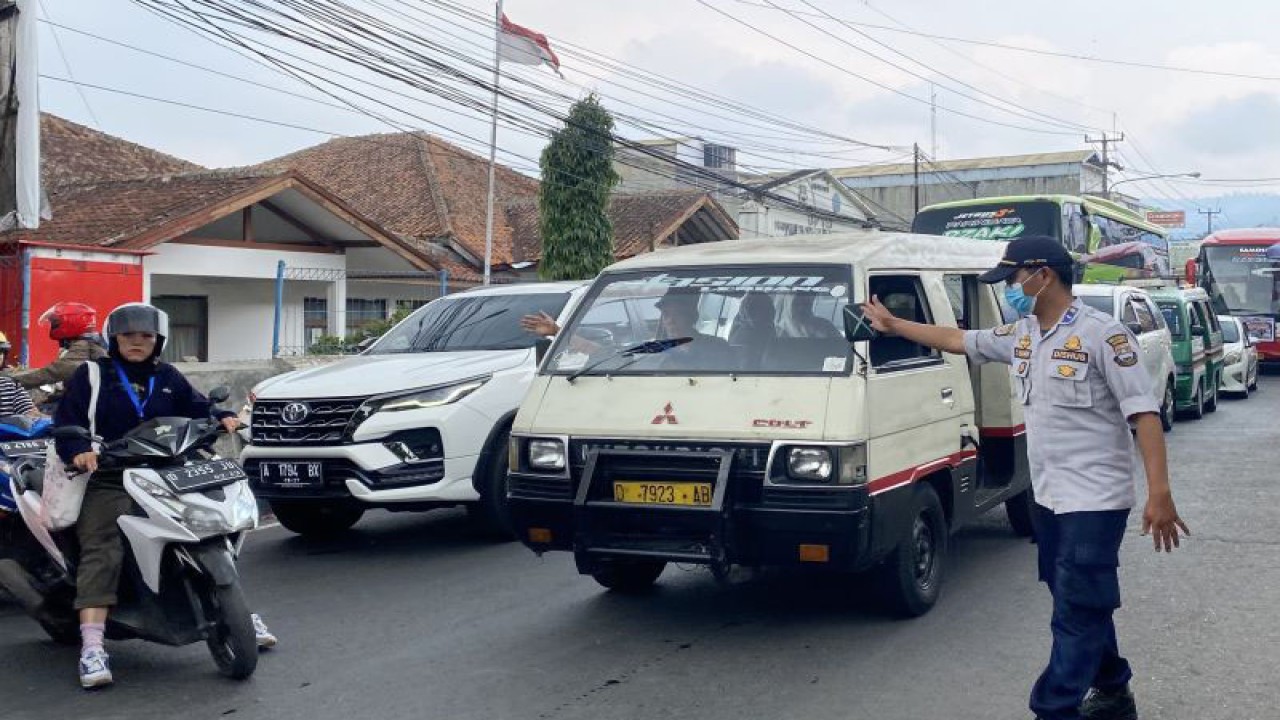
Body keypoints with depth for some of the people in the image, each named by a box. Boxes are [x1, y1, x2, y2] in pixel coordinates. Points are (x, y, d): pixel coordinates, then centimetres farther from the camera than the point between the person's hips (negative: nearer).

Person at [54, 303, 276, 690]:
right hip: (108, 480, -4)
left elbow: (196, 406, 13)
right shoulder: (91, 376, 5)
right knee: (102, 553, -24)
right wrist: (78, 450, -24)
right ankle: (92, 647, -31)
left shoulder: (168, 378, 18)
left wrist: (222, 417, -9)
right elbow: (66, 420, -3)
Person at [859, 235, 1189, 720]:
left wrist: (1159, 493, -24)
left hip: (1094, 499, -8)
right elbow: (957, 340, 24)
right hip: (1048, 497, 8)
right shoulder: (1020, 336, 10)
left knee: (1076, 612, -5)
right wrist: (892, 325, 27)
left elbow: (1144, 412, -18)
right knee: (1084, 605, 18)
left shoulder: (1100, 333, -14)